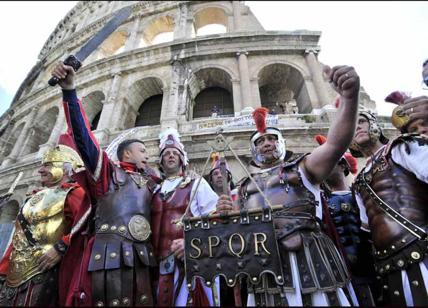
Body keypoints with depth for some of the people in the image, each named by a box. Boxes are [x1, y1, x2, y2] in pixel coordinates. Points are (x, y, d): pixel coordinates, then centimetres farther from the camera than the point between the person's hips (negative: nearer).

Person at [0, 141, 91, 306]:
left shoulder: (73, 192, -6)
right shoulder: (35, 197, 21)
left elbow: (84, 222, -22)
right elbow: (18, 237, 21)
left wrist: (60, 248, -24)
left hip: (43, 272, -8)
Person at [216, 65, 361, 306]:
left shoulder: (302, 168, 10)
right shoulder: (244, 187, 19)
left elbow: (336, 144, -8)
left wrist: (349, 97, -24)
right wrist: (225, 214, -2)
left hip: (307, 256, -2)